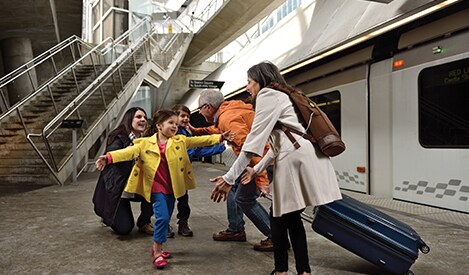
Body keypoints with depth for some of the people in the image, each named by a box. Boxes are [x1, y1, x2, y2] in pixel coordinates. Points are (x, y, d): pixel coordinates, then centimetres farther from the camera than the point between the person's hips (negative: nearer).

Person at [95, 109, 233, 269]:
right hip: (157, 188, -4)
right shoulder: (146, 143, -3)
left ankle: (157, 248, 34)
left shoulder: (180, 141, 5)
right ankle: (157, 253, 6)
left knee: (166, 219, 13)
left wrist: (220, 137, -4)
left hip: (172, 188, 4)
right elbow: (129, 152, -11)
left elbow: (200, 141, 3)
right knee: (162, 217, -13)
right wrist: (108, 158, -26)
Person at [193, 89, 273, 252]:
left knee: (245, 199, -5)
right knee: (234, 186, 18)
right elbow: (216, 130, 34)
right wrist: (195, 131, 32)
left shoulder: (228, 118, -21)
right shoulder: (227, 113, 11)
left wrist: (261, 179, -31)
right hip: (260, 158, 10)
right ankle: (236, 230, 29)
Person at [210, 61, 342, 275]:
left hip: (295, 160, -9)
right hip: (305, 159, 9)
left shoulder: (267, 95, -1)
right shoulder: (281, 96, 29)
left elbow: (254, 140, -10)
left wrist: (229, 178, -9)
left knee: (279, 217, 4)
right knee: (290, 217, 15)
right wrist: (256, 169, 30)